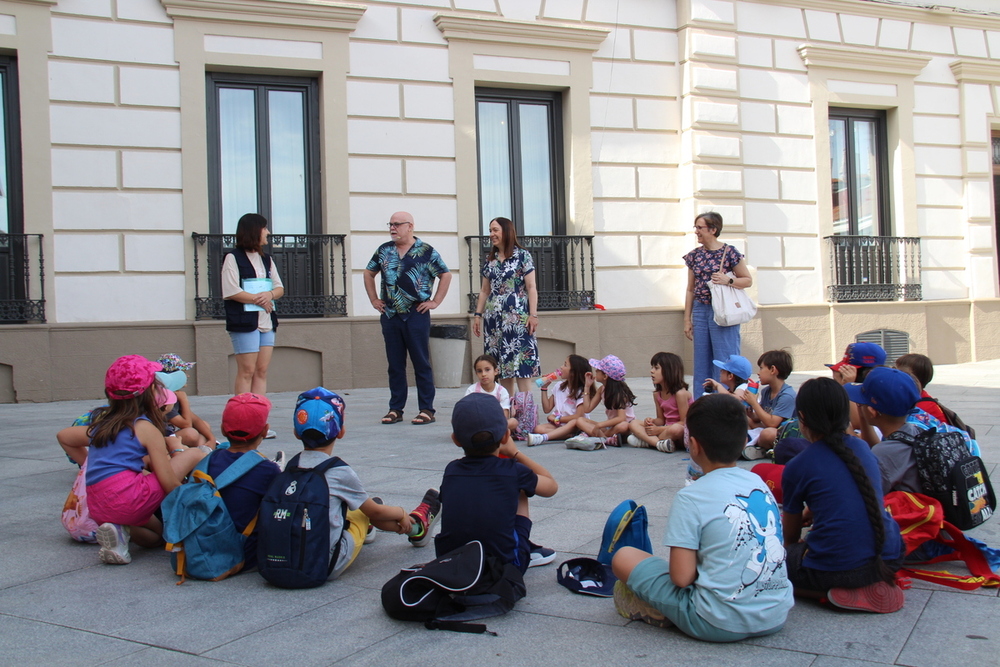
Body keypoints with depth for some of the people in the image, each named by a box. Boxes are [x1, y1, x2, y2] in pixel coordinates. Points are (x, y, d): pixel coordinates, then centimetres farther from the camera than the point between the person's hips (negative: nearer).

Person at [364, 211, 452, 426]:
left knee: (421, 363, 0)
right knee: (395, 365, 9)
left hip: (416, 314, -4)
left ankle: (426, 410, 4)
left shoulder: (426, 252, -2)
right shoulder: (384, 250, 10)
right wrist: (374, 299, 14)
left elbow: (445, 275, 2)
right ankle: (395, 409, 16)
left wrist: (435, 301, -3)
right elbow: (369, 273, 22)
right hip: (390, 315, 4)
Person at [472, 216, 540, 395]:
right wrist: (477, 314, 13)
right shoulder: (490, 260, 15)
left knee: (520, 364, -9)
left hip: (517, 317, -5)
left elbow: (531, 287, -4)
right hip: (493, 318, 5)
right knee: (501, 364, 5)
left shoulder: (522, 256, 0)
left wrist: (533, 314, -11)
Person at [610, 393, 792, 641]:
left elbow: (681, 577, -16)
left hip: (722, 624, -6)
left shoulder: (691, 498, -12)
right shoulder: (759, 483, 5)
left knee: (624, 557, 4)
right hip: (777, 617, 6)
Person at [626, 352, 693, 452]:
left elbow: (684, 422, -18)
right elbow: (661, 419, 11)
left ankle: (647, 440, -21)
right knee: (633, 424, -5)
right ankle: (659, 443, -28)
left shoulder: (680, 393, -17)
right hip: (667, 428, 7)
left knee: (676, 429, -42)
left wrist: (659, 429, -18)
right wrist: (652, 421, -13)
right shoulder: (657, 394, 5)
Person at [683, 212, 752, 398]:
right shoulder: (694, 255, 9)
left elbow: (748, 280, 1)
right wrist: (687, 319, 12)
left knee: (726, 362, -3)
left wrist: (727, 280, -17)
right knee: (701, 364, 8)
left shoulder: (729, 252, -5)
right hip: (700, 311, 5)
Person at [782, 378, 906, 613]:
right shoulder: (863, 448, 8)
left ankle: (840, 590, -6)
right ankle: (877, 581, 7)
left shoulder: (797, 467, -4)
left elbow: (790, 537, 10)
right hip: (890, 559, 6)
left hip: (836, 569, -6)